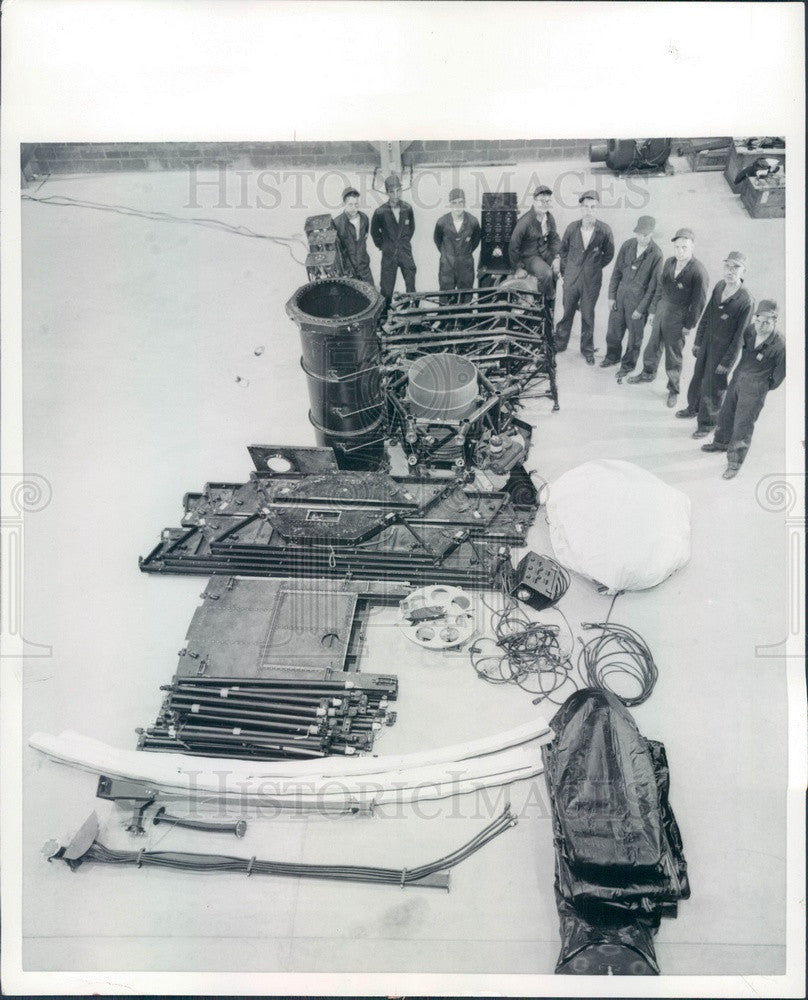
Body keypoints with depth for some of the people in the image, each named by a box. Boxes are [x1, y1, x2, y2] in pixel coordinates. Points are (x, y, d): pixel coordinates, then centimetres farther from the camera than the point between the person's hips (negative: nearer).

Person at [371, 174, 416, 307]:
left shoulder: (407, 209, -2)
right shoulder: (380, 212, -11)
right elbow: (374, 231, 6)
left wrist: (405, 241, 14)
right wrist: (382, 245, 7)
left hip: (406, 252, 3)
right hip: (389, 255, -2)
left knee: (411, 287, 4)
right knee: (386, 290, 1)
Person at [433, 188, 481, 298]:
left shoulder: (473, 222, -8)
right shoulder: (442, 222, -9)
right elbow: (437, 239, 10)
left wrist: (467, 252, 12)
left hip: (466, 265, 1)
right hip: (447, 265, -1)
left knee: (466, 298, 6)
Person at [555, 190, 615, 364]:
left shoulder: (604, 231, -13)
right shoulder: (572, 228, -8)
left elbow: (608, 255, 4)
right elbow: (563, 250, 10)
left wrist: (595, 267, 5)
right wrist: (565, 270, 8)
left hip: (592, 281, -1)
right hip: (571, 278, 1)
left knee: (588, 316, 10)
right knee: (567, 313, 13)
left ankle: (587, 349, 26)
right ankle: (560, 344, 31)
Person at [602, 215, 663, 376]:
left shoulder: (656, 255, -17)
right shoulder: (627, 245, -5)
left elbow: (653, 286, -12)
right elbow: (617, 272, 5)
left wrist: (641, 308, -12)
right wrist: (611, 295, 3)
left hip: (639, 298, -4)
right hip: (621, 294, 4)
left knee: (634, 334, 11)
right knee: (614, 328, 16)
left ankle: (628, 364, 32)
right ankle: (613, 356, 41)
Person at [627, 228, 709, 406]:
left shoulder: (698, 271, -21)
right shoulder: (669, 262, -2)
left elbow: (699, 301, -15)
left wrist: (689, 325, -11)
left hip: (678, 318, -6)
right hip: (661, 311, 6)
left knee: (673, 355, 7)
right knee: (653, 345, 22)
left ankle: (673, 389, 25)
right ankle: (648, 373, 47)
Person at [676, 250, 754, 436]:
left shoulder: (746, 301, -23)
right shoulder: (719, 287, -5)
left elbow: (739, 336, -17)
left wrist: (727, 362, -14)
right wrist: (698, 342, 10)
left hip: (724, 349, -6)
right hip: (707, 344, 6)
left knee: (712, 388, 7)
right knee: (697, 377, 22)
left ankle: (707, 422, 27)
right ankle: (693, 407, 47)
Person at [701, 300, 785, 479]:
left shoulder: (779, 345, -27)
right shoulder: (750, 330, -10)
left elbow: (779, 372, -11)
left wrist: (767, 386, 2)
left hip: (754, 388, -6)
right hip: (738, 377, 6)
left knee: (743, 424, 1)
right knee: (726, 413, 21)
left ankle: (735, 461, 15)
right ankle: (721, 442, 46)